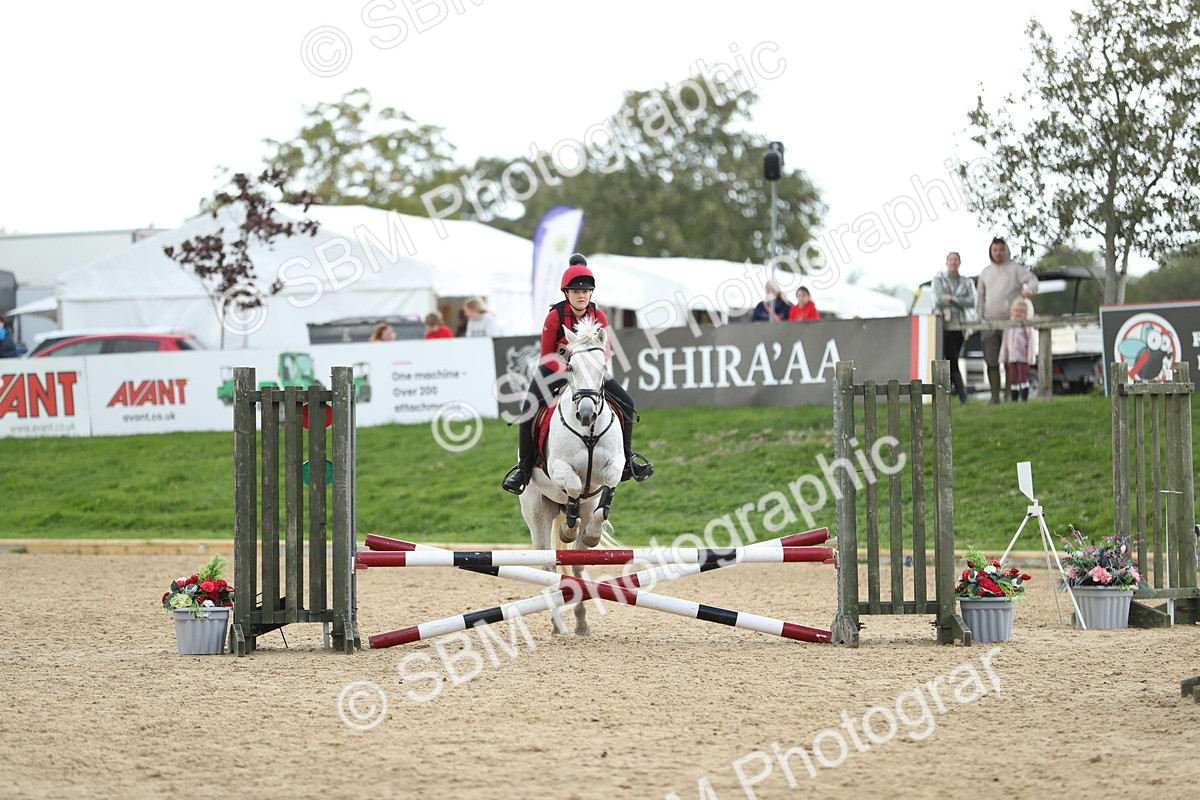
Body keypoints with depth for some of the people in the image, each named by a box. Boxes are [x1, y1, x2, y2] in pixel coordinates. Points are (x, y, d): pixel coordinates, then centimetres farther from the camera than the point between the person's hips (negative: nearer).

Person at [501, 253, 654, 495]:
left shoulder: (599, 318, -10)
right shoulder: (555, 317, -18)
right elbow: (547, 356, -13)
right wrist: (568, 371, -28)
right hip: (556, 369, -3)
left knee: (627, 404, -6)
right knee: (528, 412, -20)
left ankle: (626, 460, 10)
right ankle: (524, 468, -5)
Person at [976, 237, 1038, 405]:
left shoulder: (1015, 268, 5)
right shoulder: (986, 272, 17)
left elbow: (1032, 279, -4)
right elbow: (981, 296, 21)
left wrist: (1029, 290, -27)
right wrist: (980, 318, 12)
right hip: (990, 321, 4)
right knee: (991, 360, 0)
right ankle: (995, 396, 5)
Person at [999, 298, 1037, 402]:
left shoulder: (1027, 326, -5)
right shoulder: (1008, 327, 11)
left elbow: (1031, 341, -7)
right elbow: (1004, 342, 16)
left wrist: (1030, 357, -12)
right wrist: (1003, 358, 14)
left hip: (1023, 357, -5)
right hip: (1012, 358, 5)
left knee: (1023, 378, -4)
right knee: (1013, 379, 7)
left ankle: (1024, 399, -1)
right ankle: (1013, 400, 11)